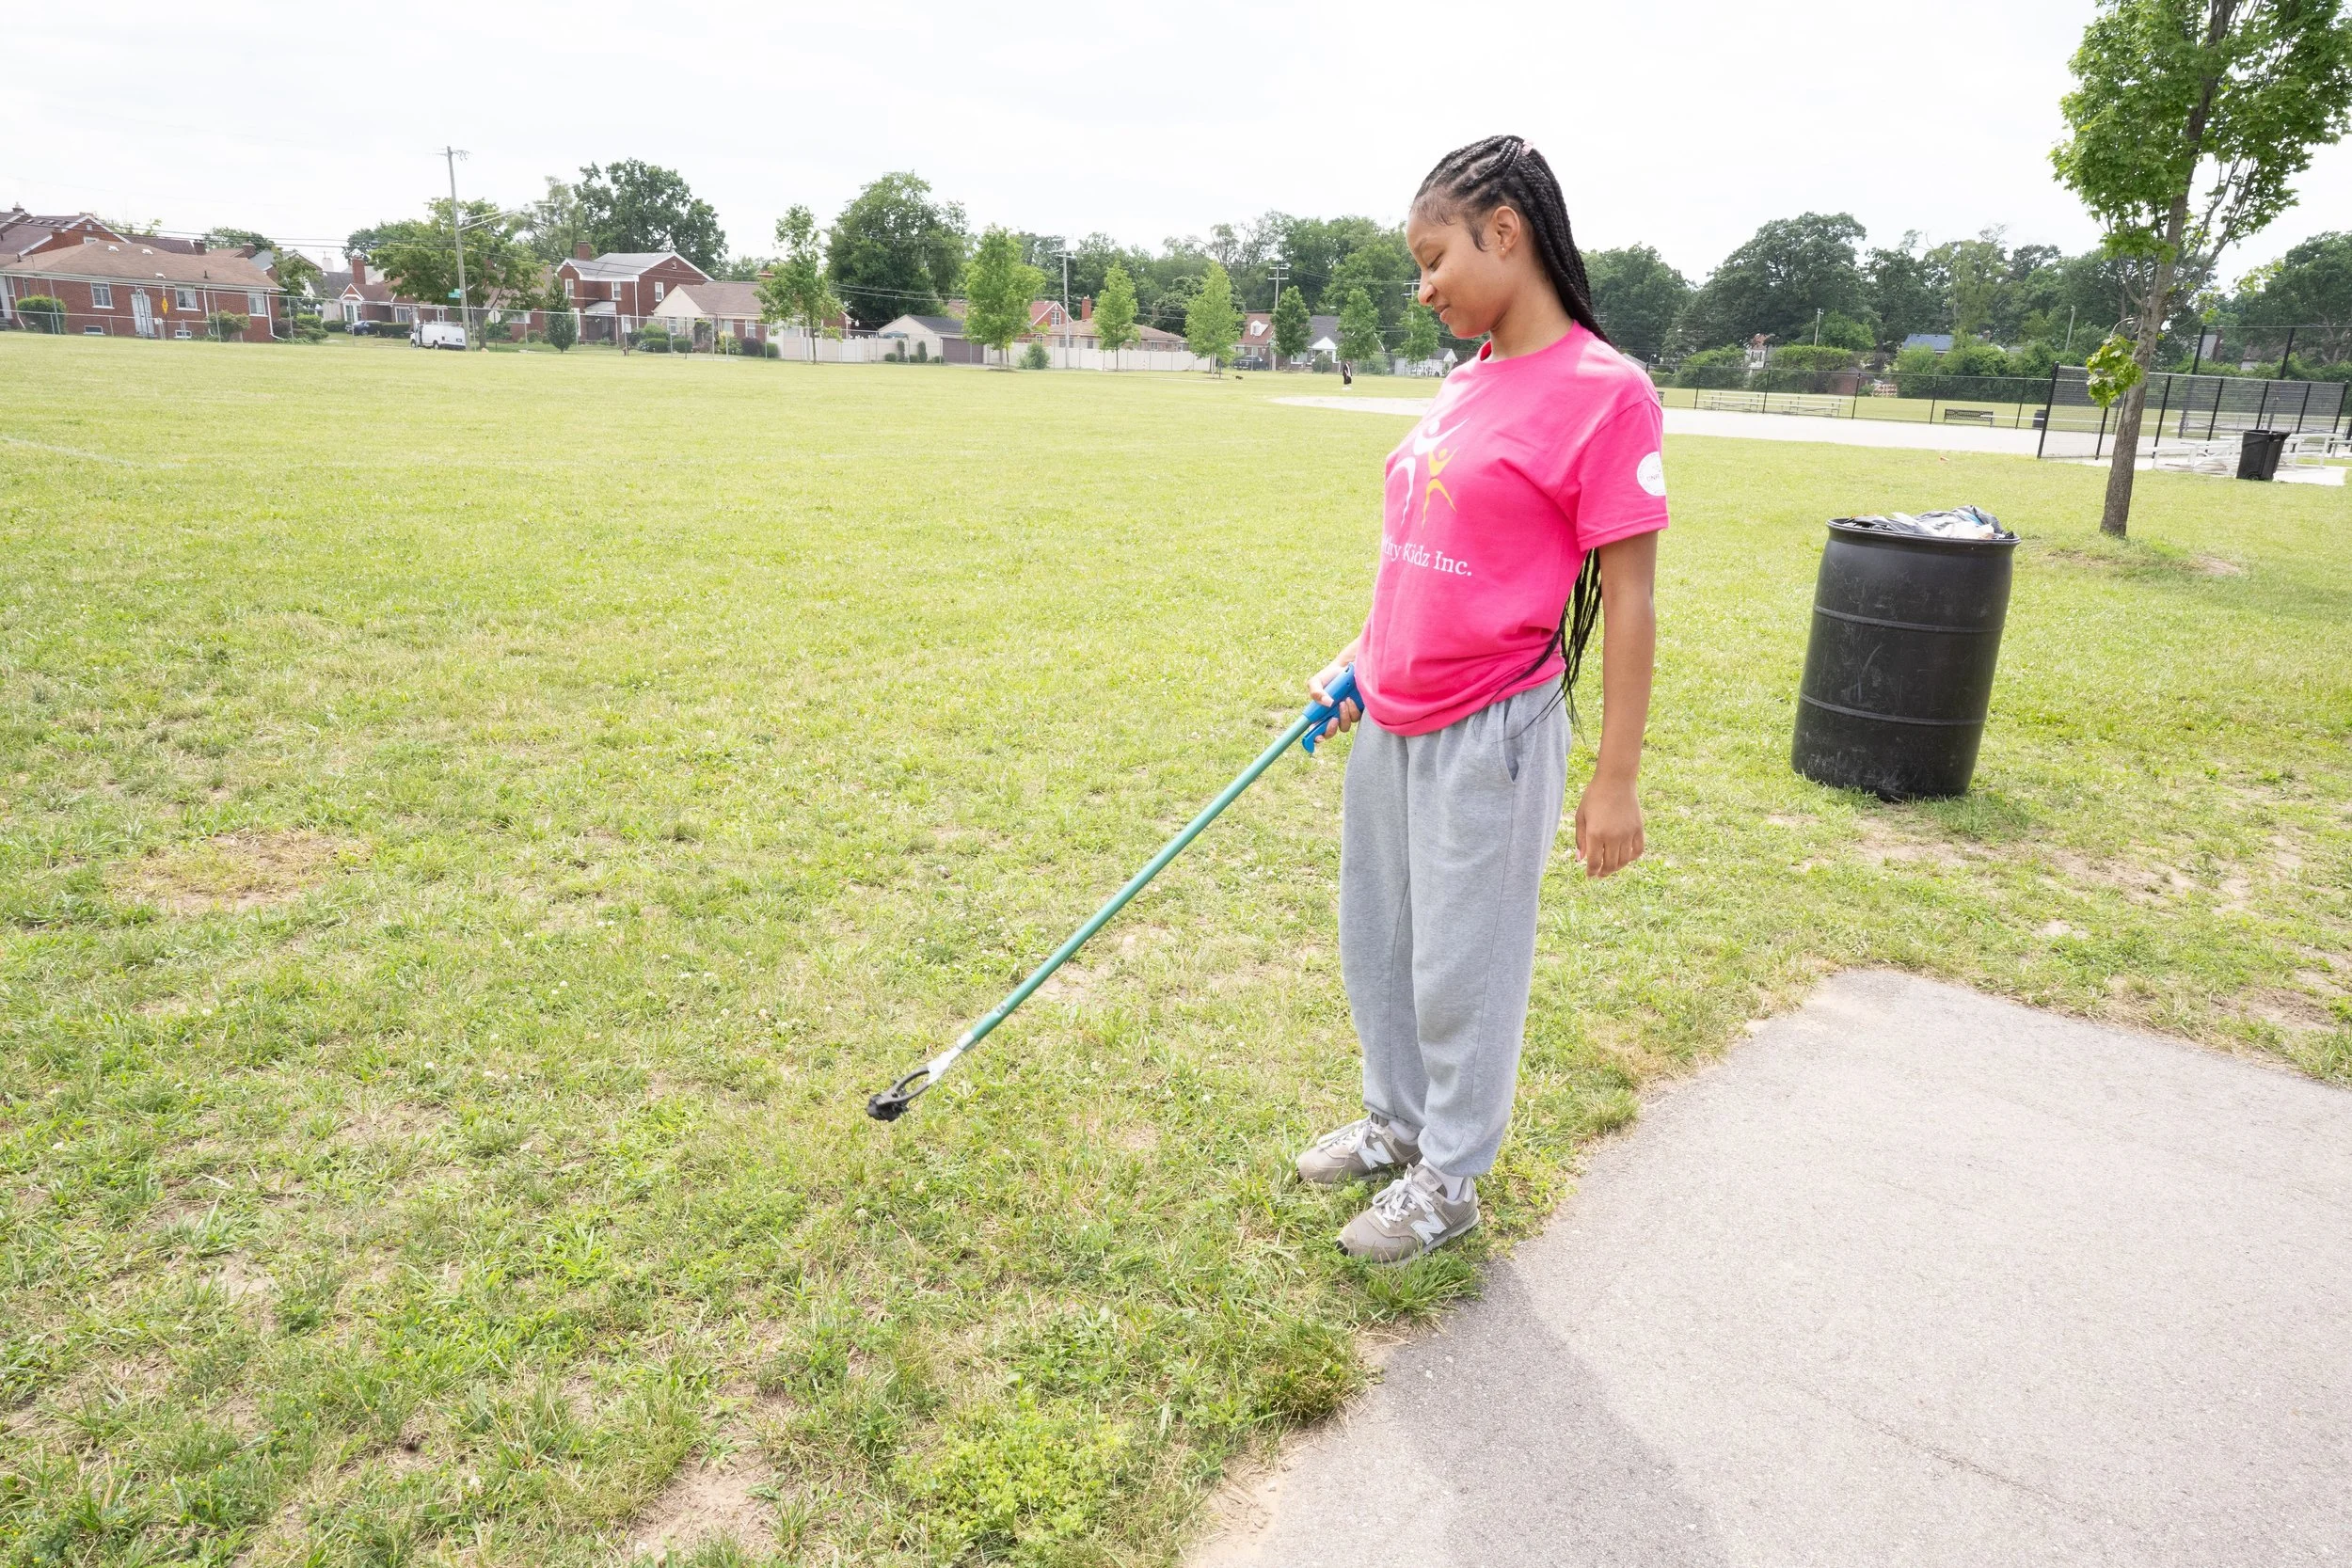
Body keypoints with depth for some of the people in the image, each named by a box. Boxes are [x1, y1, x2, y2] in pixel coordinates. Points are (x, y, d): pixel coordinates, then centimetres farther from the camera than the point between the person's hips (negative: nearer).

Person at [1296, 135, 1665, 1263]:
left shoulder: (1603, 391, -14)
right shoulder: (1467, 383, 9)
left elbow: (1627, 600, -15)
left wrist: (1615, 782, -15)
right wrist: (1364, 656, 14)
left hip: (1489, 736, -8)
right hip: (1391, 722, 8)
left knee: (1464, 966, 7)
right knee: (1378, 940, 19)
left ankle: (1448, 1179, 27)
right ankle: (1397, 1121, 41)